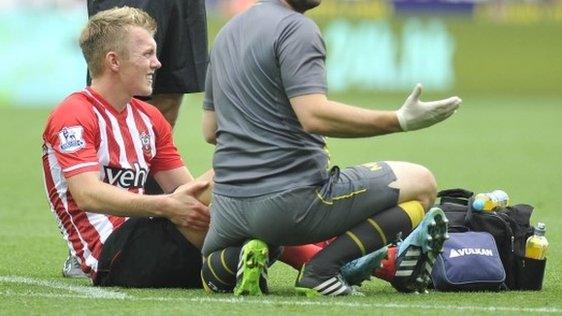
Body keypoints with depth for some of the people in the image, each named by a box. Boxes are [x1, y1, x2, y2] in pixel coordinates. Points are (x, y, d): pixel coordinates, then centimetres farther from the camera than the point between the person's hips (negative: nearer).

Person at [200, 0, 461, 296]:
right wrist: (399, 121, -24)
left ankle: (236, 259, 1)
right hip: (294, 195, -8)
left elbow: (210, 131, 21)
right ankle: (322, 269, -11)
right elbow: (315, 115, -24)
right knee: (421, 184, 3)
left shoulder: (229, 30, 16)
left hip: (228, 204, 8)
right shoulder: (296, 28, -10)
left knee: (213, 272, 39)